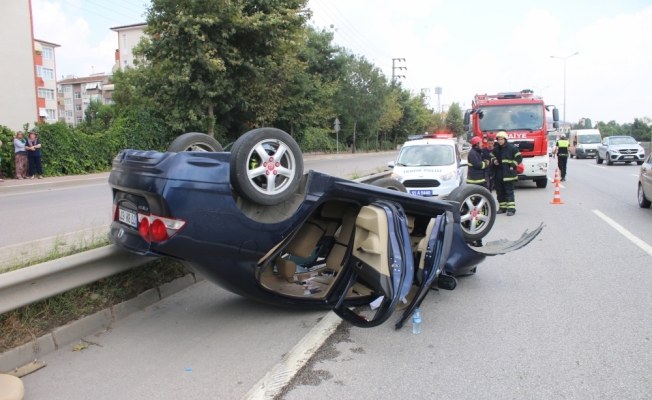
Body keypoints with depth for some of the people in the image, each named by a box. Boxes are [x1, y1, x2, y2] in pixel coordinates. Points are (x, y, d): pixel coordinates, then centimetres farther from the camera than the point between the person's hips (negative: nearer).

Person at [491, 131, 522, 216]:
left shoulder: (512, 148, -4)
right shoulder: (495, 149, 10)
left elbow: (519, 157, 0)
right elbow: (493, 157, 24)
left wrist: (513, 165, -9)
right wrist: (494, 161, 2)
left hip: (509, 174, -5)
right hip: (498, 175, 6)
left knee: (509, 192, -7)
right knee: (500, 192, 10)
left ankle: (511, 208, -5)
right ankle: (502, 207, 20)